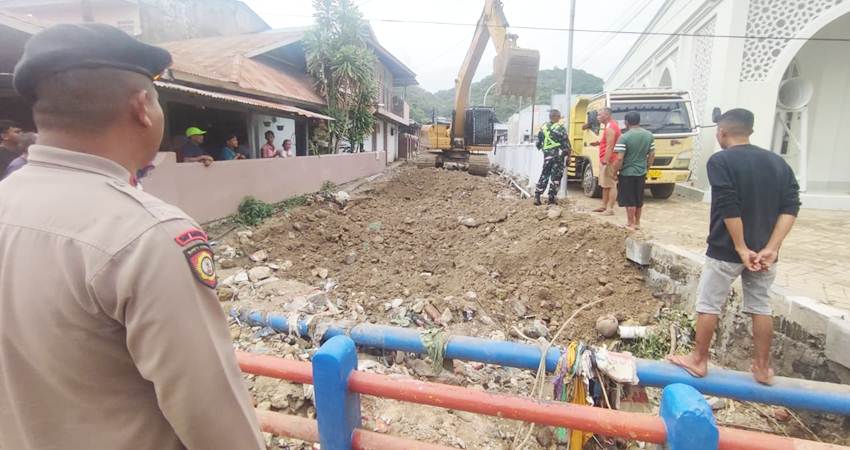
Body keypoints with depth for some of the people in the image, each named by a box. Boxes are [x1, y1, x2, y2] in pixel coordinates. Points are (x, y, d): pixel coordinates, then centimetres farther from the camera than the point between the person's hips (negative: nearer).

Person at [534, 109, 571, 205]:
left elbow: (538, 142, 11)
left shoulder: (543, 127, 5)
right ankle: (551, 198, 4)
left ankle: (537, 196, 5)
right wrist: (568, 155, 2)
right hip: (558, 155, -4)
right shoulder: (560, 128, -9)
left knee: (544, 175, 12)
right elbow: (566, 143, -8)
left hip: (547, 155, 5)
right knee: (556, 176, 3)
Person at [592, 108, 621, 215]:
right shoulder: (611, 125, 17)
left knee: (611, 185, -7)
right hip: (605, 160, 11)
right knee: (605, 185, 15)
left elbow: (610, 146, -22)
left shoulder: (610, 128, -16)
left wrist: (605, 161, -24)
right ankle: (604, 206, 23)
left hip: (609, 161, -11)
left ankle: (610, 209, -5)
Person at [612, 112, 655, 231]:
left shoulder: (624, 137, -17)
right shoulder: (649, 135, 3)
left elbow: (619, 159, -20)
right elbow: (652, 155, 8)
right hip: (641, 172, 6)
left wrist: (614, 172, -9)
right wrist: (646, 168, 20)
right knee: (639, 200, 18)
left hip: (627, 173, -6)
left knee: (629, 200, 5)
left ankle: (631, 224, 12)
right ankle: (637, 223, 29)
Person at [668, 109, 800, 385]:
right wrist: (771, 248, -7)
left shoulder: (720, 161, -11)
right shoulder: (778, 162, 7)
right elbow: (791, 207, -1)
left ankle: (698, 361, 19)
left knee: (708, 305, 7)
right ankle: (762, 368, 28)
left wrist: (741, 248, -14)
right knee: (761, 307, 17)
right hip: (763, 249, 6)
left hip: (725, 250, -6)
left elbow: (729, 208, -20)